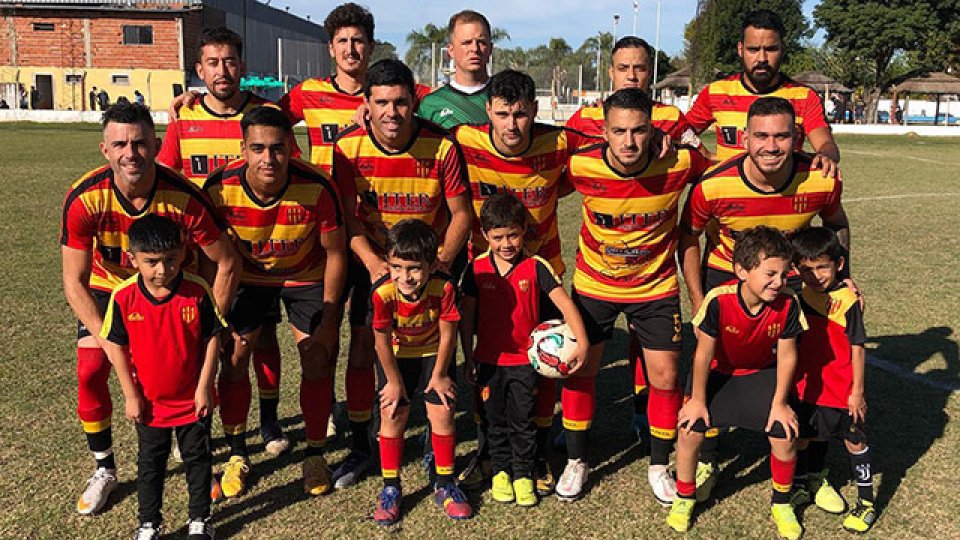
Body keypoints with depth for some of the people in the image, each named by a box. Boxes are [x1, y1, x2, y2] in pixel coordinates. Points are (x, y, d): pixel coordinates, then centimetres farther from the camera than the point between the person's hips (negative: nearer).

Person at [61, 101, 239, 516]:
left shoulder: (184, 198, -32)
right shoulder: (84, 199, -29)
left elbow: (228, 264, -20)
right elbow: (74, 282, -20)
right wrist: (110, 341, -27)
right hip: (109, 285, 1)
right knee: (90, 372, -8)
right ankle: (104, 470, 13)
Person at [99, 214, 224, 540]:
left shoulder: (197, 291, -19)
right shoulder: (123, 297, -17)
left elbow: (212, 338, -10)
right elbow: (115, 346, -6)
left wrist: (204, 387, -10)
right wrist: (130, 394, -5)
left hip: (193, 399, -1)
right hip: (150, 402, 1)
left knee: (198, 459, 14)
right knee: (150, 464, 17)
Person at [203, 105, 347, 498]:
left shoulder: (317, 188, -31)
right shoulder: (219, 188, -28)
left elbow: (335, 252, -16)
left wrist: (328, 319, -14)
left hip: (307, 276, -1)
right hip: (248, 275, 1)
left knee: (317, 362, -6)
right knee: (234, 359, -3)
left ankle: (314, 456, 16)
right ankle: (237, 455, 18)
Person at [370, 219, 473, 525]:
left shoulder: (443, 288, -32)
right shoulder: (383, 293, -32)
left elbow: (447, 334, -17)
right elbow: (383, 340, -18)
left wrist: (439, 375, -8)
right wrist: (394, 381, -8)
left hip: (434, 353, 0)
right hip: (396, 355, 0)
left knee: (443, 412, -3)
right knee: (392, 415, -2)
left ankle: (445, 485, 15)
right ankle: (390, 489, 14)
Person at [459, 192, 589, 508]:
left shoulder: (536, 268, -11)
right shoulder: (476, 269, -5)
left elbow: (565, 305, -14)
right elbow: (467, 316, 0)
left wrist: (582, 343, -24)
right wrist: (468, 357, 2)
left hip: (525, 360, -1)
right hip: (489, 360, 1)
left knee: (524, 420, 8)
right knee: (496, 419, 14)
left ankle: (523, 473, 25)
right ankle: (500, 470, 31)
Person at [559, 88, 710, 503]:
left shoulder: (679, 163, -23)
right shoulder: (581, 166, -23)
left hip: (656, 286, 0)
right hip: (593, 283, 0)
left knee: (665, 378, 2)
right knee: (579, 370, 5)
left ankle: (659, 467, 26)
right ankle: (576, 462, 28)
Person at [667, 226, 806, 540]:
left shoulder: (788, 304, -25)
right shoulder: (718, 301, -32)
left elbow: (786, 355, -11)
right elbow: (704, 353, -21)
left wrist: (779, 403, -8)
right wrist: (698, 400, -12)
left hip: (762, 373, 2)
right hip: (717, 373, -2)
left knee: (785, 434, -13)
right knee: (691, 429, -16)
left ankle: (782, 504, 17)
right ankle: (684, 498, 12)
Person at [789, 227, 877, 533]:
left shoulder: (847, 300, -16)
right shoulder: (797, 295, -4)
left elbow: (857, 348, -10)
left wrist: (857, 391, -8)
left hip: (842, 390, -4)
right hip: (806, 385, 4)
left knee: (855, 440, 8)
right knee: (805, 435, 17)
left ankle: (866, 502, 23)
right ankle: (806, 484, 39)